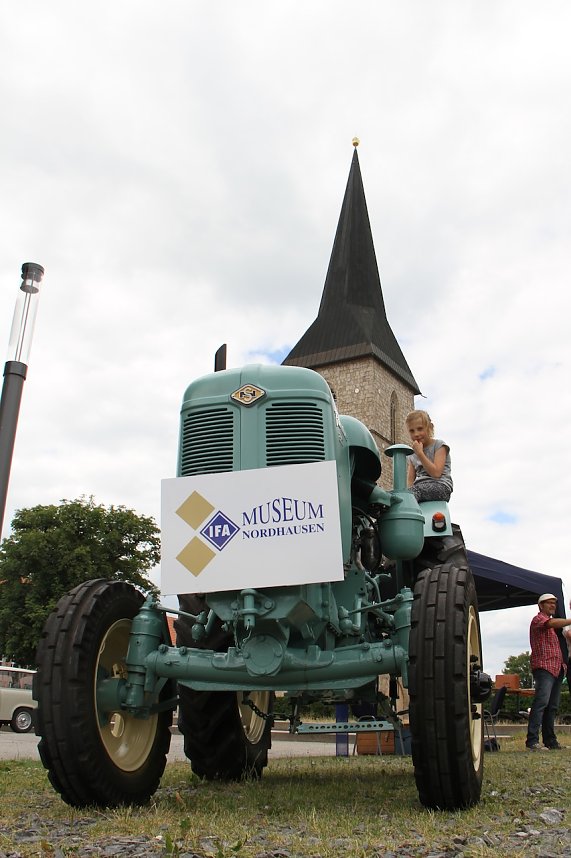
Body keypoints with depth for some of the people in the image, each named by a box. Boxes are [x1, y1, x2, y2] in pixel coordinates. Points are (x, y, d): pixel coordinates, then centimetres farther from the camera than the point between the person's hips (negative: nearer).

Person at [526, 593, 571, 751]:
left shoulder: (554, 625, 29)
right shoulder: (538, 619, 0)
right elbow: (552, 623, -21)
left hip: (557, 668, 9)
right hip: (544, 667, -9)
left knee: (552, 706, 6)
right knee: (541, 701, -18)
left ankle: (550, 741, 8)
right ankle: (532, 741, -22)